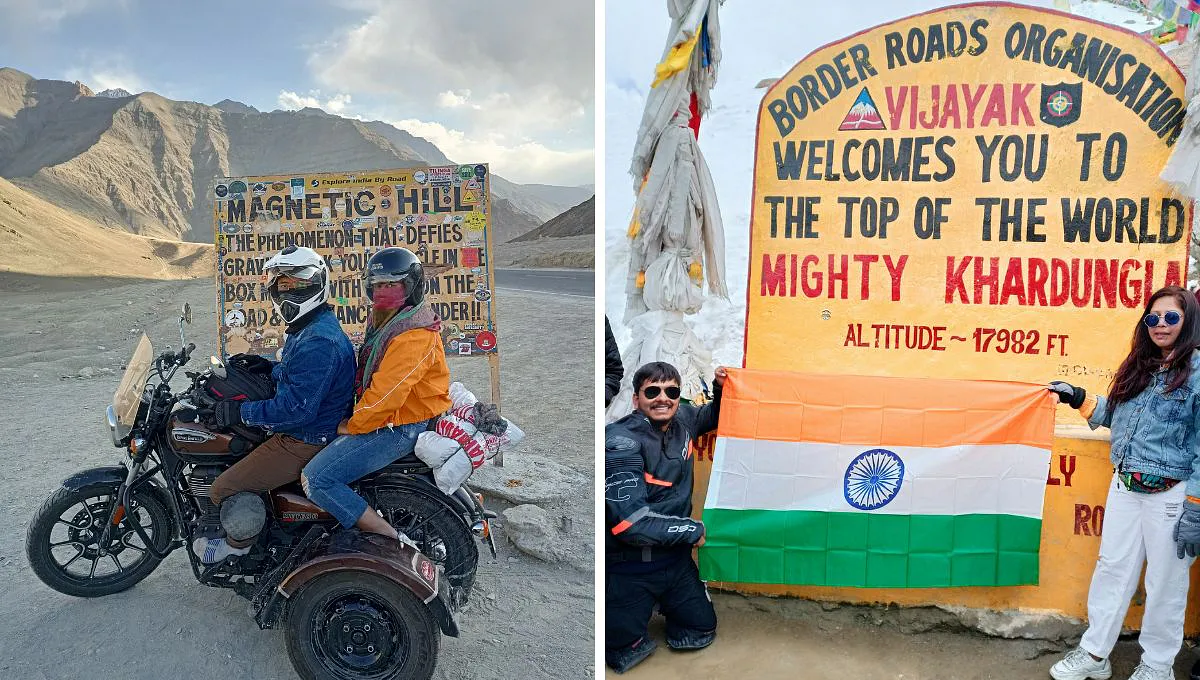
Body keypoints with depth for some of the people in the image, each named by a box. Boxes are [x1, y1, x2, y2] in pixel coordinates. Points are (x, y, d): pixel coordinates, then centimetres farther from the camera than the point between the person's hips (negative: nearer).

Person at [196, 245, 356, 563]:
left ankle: (238, 543, 20)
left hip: (305, 441, -11)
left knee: (224, 489, -10)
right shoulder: (305, 328, 9)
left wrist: (241, 412, -21)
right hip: (295, 429, 11)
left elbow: (297, 408, -30)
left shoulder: (319, 342, -27)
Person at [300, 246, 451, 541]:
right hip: (382, 415, 11)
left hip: (399, 428, -11)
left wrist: (353, 426, -13)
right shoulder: (383, 319, 11)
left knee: (315, 479, -16)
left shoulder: (413, 335, -23)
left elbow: (386, 393, -27)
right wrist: (353, 418, 15)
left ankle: (392, 541, -14)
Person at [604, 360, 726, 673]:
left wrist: (720, 389, 0)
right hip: (630, 565, -6)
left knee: (701, 630, 14)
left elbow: (711, 418, 22)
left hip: (675, 557, 6)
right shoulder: (621, 442, -25)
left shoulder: (682, 419, -4)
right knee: (624, 650, 1)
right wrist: (693, 530, -17)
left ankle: (661, 603, 39)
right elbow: (630, 521, -30)